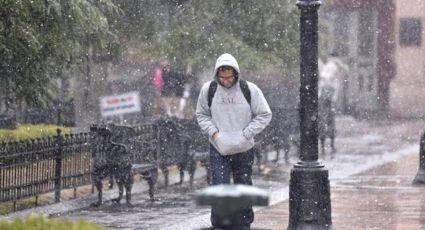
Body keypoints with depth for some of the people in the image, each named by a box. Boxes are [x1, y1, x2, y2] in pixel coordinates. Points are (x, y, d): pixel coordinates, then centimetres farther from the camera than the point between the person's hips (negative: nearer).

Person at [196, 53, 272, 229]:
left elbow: (264, 115, 0)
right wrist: (213, 132, -6)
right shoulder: (208, 89, -4)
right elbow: (201, 115, 10)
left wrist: (246, 134, -9)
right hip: (218, 149, 0)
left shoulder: (250, 90, -8)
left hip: (244, 149, 0)